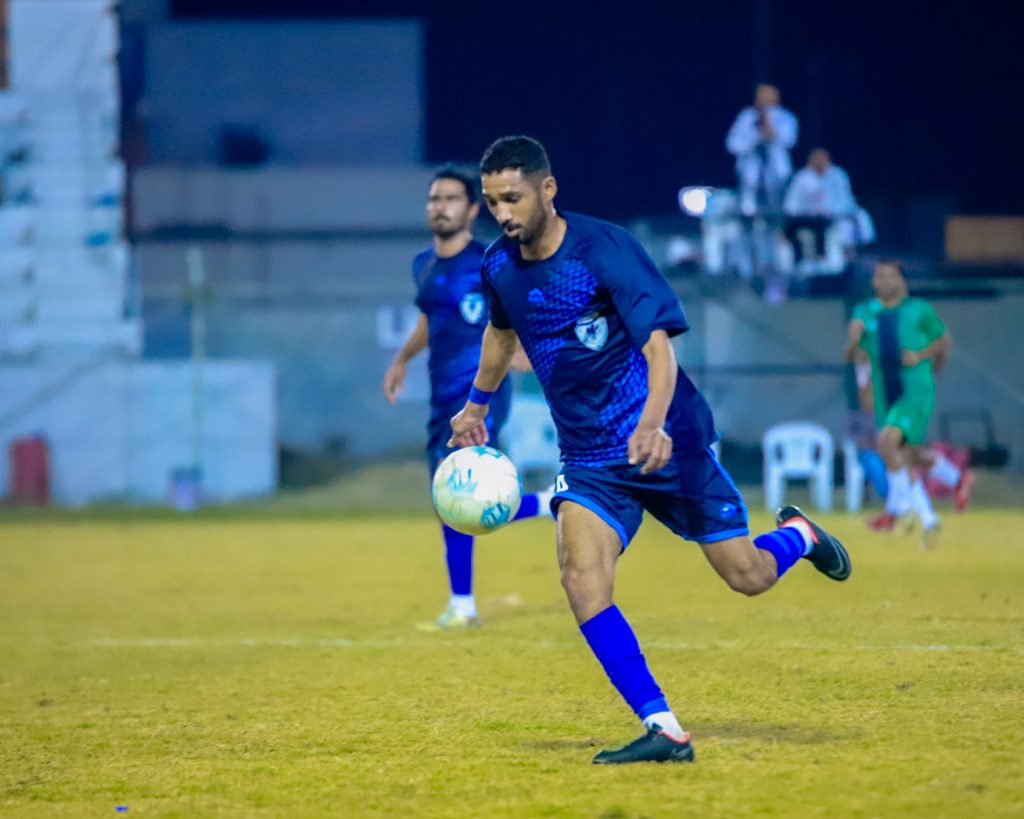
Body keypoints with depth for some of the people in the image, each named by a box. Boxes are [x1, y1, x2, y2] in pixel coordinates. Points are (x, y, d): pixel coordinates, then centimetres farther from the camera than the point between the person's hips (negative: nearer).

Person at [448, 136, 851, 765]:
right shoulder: (500, 266, 0)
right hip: (588, 456, 4)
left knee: (748, 576, 2)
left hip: (666, 443, -4)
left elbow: (659, 345, -25)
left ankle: (798, 535, 40)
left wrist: (652, 424, -41)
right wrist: (477, 406, 33)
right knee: (582, 579, -21)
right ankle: (664, 732, -18)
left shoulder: (605, 249, -18)